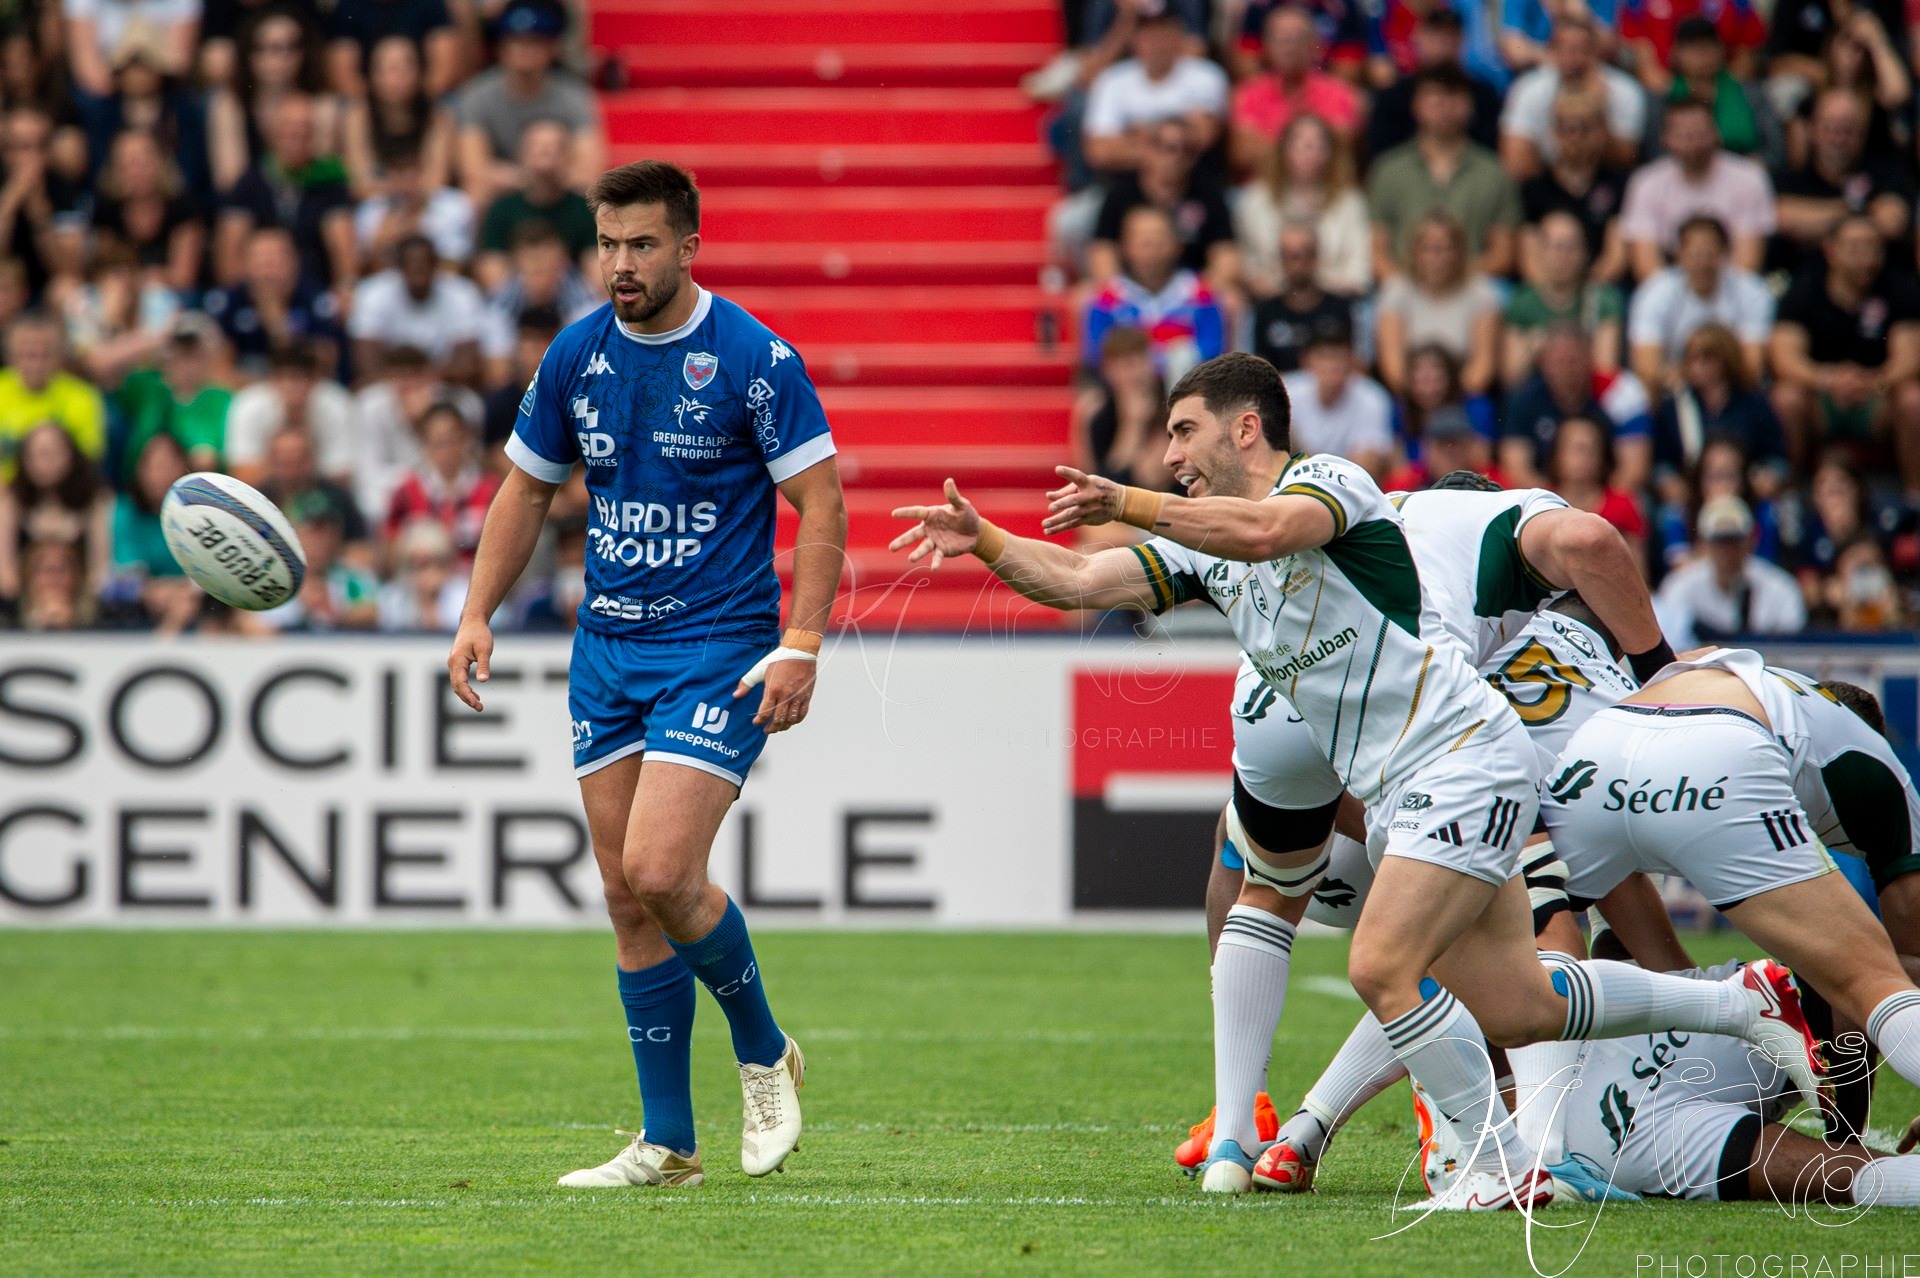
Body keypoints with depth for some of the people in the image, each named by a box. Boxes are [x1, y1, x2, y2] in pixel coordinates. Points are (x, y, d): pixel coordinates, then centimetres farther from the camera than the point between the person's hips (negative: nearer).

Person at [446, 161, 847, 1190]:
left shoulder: (753, 358, -11)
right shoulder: (577, 355, 4)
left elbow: (821, 502, -10)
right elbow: (528, 487, 17)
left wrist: (801, 647, -18)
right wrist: (477, 615, 7)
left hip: (720, 653, -6)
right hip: (608, 647, 6)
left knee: (660, 872, -18)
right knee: (626, 893, 4)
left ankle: (765, 1054, 8)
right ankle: (668, 1143, 11)